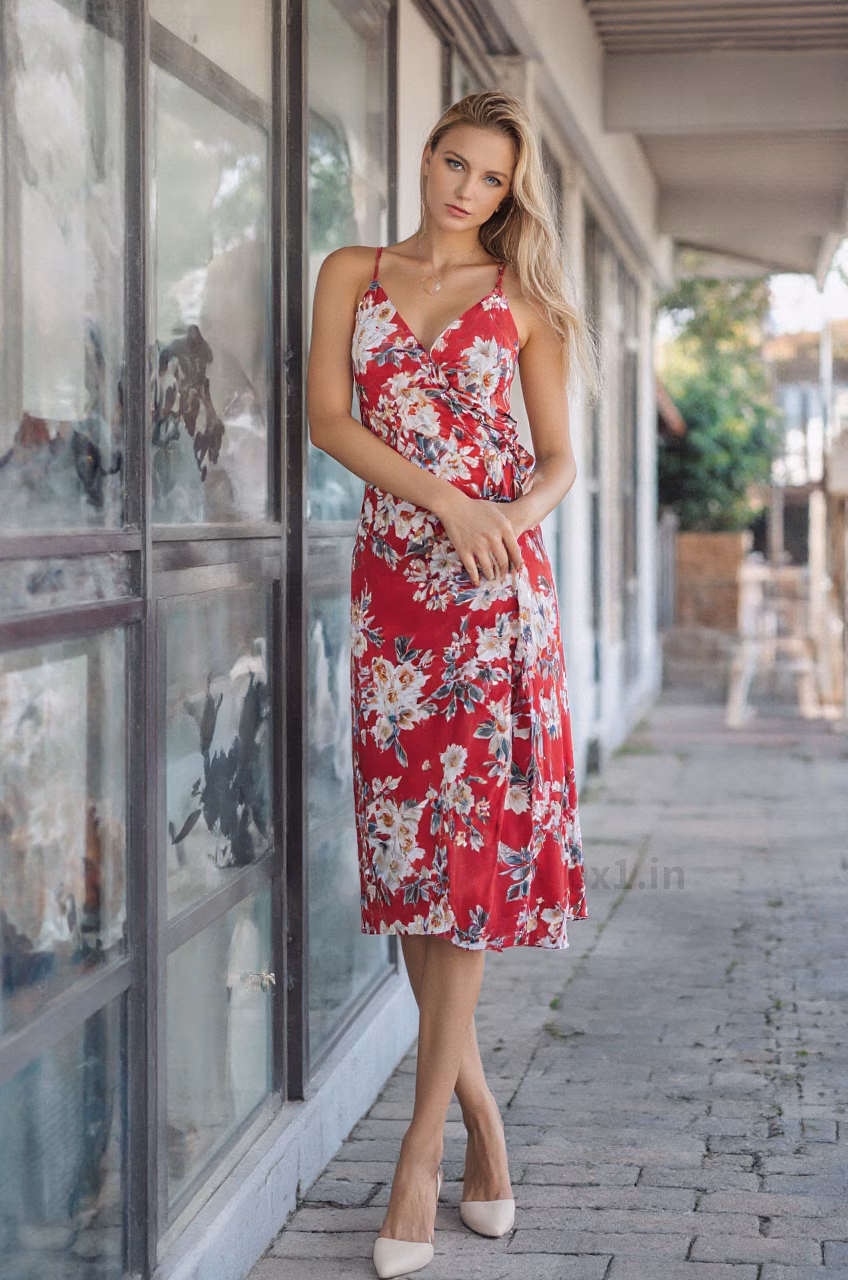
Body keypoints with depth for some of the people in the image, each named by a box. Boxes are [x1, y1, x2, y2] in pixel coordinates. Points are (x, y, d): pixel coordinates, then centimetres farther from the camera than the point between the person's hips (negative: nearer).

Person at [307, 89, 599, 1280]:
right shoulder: (352, 273, 12)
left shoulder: (525, 301, 9)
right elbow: (327, 418, 0)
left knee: (475, 843, -6)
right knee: (404, 837, 0)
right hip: (392, 577, 2)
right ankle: (481, 1115, 15)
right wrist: (442, 499, -13)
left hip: (497, 583, -2)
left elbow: (560, 459, 7)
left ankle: (422, 1150, -2)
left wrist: (513, 515, -15)